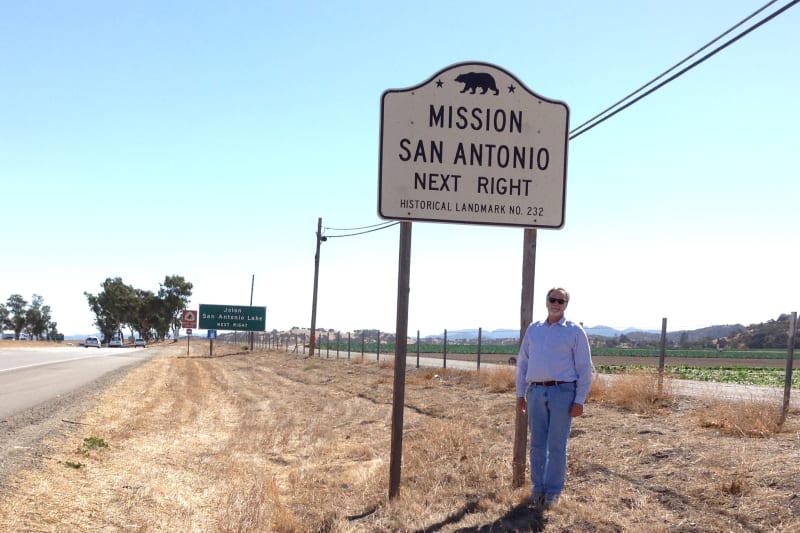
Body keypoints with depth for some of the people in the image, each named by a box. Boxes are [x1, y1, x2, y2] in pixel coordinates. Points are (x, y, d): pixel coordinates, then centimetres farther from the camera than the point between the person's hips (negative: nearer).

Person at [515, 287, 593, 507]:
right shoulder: (534, 329, 12)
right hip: (536, 392, 4)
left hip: (562, 392, -4)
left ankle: (553, 491, 9)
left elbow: (584, 368, -2)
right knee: (537, 444, 6)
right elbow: (522, 363, 15)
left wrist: (579, 400, -8)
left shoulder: (575, 331, 0)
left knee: (557, 445, 0)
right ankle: (537, 488, 16)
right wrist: (520, 394, 11)